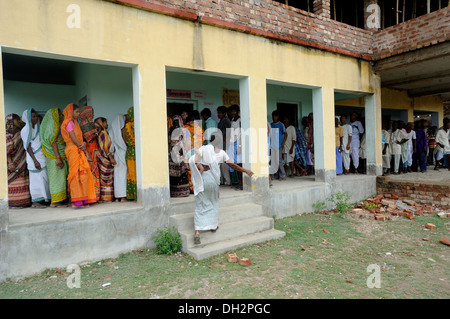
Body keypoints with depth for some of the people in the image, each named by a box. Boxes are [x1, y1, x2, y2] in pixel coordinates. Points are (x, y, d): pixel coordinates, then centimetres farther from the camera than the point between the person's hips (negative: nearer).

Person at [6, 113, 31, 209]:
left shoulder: (20, 133, 14)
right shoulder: (7, 134, -4)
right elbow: (7, 150, -11)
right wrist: (10, 163, -19)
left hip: (22, 164, 6)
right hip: (13, 163, -6)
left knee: (22, 182, 6)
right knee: (13, 183, -4)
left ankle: (22, 202, 11)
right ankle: (12, 203, 1)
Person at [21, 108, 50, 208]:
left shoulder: (37, 128, 17)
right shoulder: (25, 130, -4)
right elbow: (28, 147, -10)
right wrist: (35, 161, -17)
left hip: (42, 157, 7)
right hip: (34, 157, -7)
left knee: (43, 179, 4)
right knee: (36, 179, -6)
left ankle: (39, 200, 10)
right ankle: (35, 202, -2)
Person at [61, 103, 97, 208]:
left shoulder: (74, 123, 23)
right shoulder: (68, 122, -6)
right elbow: (74, 139, -13)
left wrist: (84, 143, -7)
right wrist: (85, 150, -6)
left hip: (79, 151, 9)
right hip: (73, 150, -9)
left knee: (82, 175, 5)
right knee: (77, 175, -11)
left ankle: (83, 201, 6)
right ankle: (77, 202, -11)